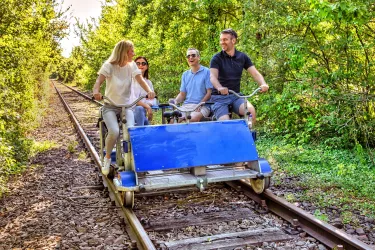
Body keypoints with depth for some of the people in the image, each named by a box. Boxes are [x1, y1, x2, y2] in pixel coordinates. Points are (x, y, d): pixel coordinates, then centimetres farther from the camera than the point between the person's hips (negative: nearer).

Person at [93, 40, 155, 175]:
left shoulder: (132, 65, 1)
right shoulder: (109, 65, -8)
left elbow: (140, 80, -12)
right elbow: (99, 81, -20)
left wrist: (149, 91, -34)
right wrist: (96, 91, -44)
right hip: (110, 107, -2)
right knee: (114, 132, -28)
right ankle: (107, 158, 0)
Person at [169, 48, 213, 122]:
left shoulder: (206, 72, 4)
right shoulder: (185, 74, 20)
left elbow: (209, 92, -2)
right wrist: (175, 101, -3)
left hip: (202, 106, -4)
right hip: (186, 106, 4)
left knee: (193, 119, -34)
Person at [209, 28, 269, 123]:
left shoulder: (242, 57, 7)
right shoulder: (217, 58, -2)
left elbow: (255, 73, -1)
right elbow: (213, 76, -18)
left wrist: (263, 84, -24)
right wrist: (220, 88, -41)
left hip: (236, 96, 2)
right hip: (219, 97, -2)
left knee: (251, 110, -26)